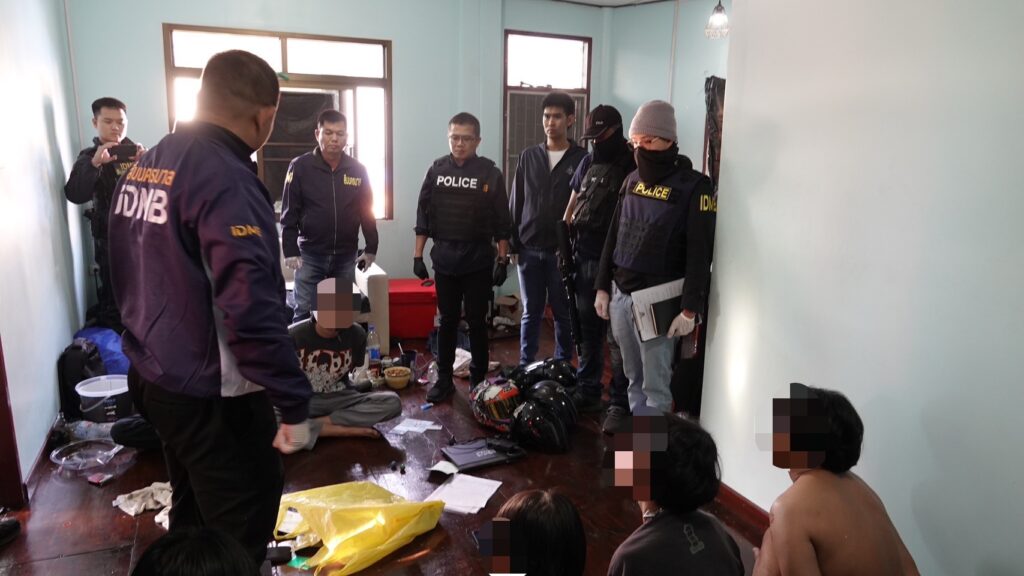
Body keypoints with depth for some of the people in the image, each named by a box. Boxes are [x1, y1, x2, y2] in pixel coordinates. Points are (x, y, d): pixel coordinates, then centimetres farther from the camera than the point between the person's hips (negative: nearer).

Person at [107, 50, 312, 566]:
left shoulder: (145, 166, 6)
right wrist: (294, 405, -22)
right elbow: (253, 312, -29)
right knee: (239, 532, 6)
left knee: (193, 513, 25)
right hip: (213, 394, -9)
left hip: (157, 378, 9)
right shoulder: (226, 179, -23)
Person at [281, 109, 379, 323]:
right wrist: (290, 252, -8)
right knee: (304, 313, 0)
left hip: (346, 256, 3)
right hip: (310, 255, -2)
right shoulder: (300, 167, -5)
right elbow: (289, 214, -4)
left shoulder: (358, 170, 3)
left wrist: (371, 249, 8)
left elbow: (367, 212, 9)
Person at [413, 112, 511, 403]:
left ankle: (478, 380, 19)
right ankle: (444, 379, 21)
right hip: (444, 258, 2)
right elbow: (423, 216, 6)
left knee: (477, 322, 6)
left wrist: (503, 260, -5)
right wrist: (417, 255, 2)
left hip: (479, 259, -2)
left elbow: (501, 221, -2)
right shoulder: (437, 170, 3)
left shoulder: (490, 172, -3)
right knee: (447, 320, 10)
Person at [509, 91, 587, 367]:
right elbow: (515, 203, 9)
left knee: (564, 313, 9)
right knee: (531, 313, 11)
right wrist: (512, 243, 4)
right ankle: (525, 368, 21)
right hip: (529, 250, 3)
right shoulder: (528, 157, 7)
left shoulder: (582, 159, -2)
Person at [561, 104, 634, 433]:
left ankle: (620, 404, 7)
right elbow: (573, 203, 19)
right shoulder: (588, 163, 11)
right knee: (588, 330, 15)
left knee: (617, 337, -2)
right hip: (584, 259, 6)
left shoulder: (634, 168, -8)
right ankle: (587, 392, 27)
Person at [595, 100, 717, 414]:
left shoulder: (694, 186, -10)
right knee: (633, 378, 17)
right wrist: (602, 287, 12)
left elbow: (700, 254, -14)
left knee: (655, 386, 1)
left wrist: (689, 309, -17)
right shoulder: (633, 180, 10)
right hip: (620, 295, 6)